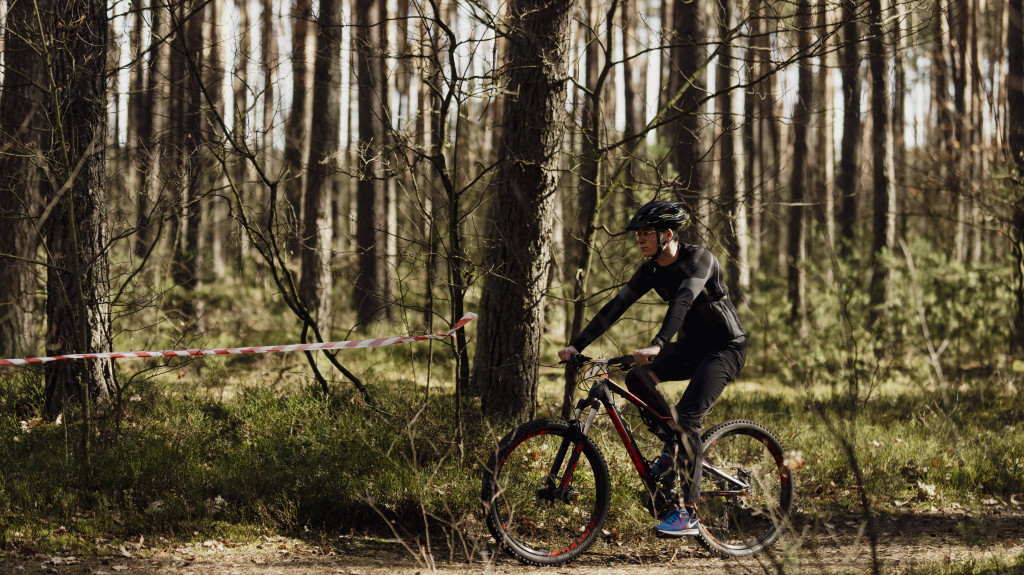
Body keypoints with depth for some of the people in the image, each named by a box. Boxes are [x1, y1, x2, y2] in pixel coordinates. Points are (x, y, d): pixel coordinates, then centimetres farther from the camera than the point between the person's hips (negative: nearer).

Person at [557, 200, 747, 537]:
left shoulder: (698, 259, -22)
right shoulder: (652, 270, -1)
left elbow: (683, 301, -38)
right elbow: (616, 306, -3)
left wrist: (656, 345, -53)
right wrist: (576, 345, -12)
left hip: (725, 348, -7)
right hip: (690, 345, 7)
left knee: (686, 417, -23)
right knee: (637, 379, -19)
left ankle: (688, 512, -20)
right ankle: (674, 444, 2)